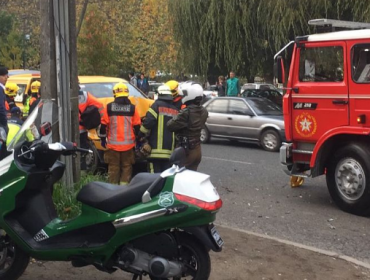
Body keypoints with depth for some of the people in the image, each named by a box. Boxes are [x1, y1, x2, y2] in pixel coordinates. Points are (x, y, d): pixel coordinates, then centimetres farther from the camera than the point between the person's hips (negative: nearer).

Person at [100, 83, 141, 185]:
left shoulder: (109, 107, -3)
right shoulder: (132, 108, -3)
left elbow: (103, 125, 0)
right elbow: (137, 126, 0)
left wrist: (103, 139, 11)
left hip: (113, 144, 0)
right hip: (128, 144, 0)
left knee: (113, 168, 10)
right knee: (126, 167, 10)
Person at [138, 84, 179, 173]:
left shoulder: (157, 105, -5)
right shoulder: (175, 110, 13)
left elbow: (148, 122, -13)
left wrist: (141, 135, 0)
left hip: (156, 149, -6)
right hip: (170, 149, 6)